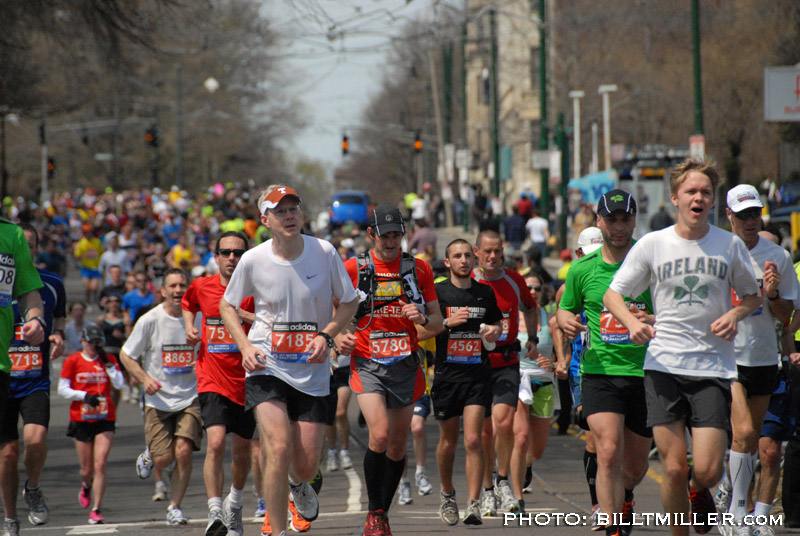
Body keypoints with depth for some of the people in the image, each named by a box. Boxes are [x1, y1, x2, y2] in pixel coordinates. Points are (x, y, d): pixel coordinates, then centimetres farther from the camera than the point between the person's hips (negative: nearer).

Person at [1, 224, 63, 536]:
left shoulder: (51, 284, 3)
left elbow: (59, 319, 19)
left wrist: (59, 338, -3)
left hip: (36, 381, 0)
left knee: (36, 439, -23)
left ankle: (33, 490, 7)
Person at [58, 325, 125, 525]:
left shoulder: (109, 360, 7)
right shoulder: (72, 361, 2)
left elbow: (119, 383, -4)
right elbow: (62, 389, 0)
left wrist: (107, 363, -10)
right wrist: (85, 396, -12)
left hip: (105, 419, 0)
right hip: (81, 419, 0)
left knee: (101, 464, -13)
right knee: (87, 468, 7)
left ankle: (96, 509, -9)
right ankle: (86, 486, 44)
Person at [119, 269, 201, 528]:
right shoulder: (150, 320, -7)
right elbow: (125, 354, 2)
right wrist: (144, 378, -12)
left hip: (190, 399, 1)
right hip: (159, 400, -1)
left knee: (183, 451, -14)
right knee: (163, 459, -7)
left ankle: (174, 507, 3)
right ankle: (148, 455, 32)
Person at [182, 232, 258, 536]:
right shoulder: (201, 287, 3)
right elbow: (188, 304, 27)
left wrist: (239, 312, -22)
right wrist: (190, 328, 9)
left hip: (245, 382, 0)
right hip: (212, 381, 0)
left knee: (241, 451, 13)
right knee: (216, 442, -21)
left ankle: (234, 503, 40)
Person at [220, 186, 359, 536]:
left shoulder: (324, 252, -6)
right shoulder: (252, 261, -6)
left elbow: (349, 301, 7)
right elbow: (227, 305, 11)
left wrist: (327, 335, -9)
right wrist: (245, 346, -4)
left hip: (312, 372, 1)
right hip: (266, 367, -1)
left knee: (306, 465, 2)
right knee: (278, 448, -21)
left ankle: (298, 485, 42)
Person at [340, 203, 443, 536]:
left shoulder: (418, 270, 7)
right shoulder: (352, 269, 1)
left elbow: (437, 324, 11)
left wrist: (422, 318, -12)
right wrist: (340, 338, -9)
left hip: (406, 366, 3)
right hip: (367, 363, -3)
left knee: (397, 445, 7)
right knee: (380, 434, -21)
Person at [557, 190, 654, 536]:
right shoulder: (583, 269, 4)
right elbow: (565, 307, 20)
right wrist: (565, 320, -4)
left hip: (645, 374, 0)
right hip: (599, 373, 0)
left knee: (635, 465, 11)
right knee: (609, 452, -20)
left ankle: (624, 498, 46)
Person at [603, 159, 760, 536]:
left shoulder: (730, 244, 4)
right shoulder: (652, 244, 3)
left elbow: (752, 296, 17)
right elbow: (612, 293, 9)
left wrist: (736, 314, -5)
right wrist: (632, 322, -11)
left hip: (714, 367, 0)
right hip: (664, 366, 0)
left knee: (707, 469, -9)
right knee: (674, 468, -7)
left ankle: (698, 493, 27)